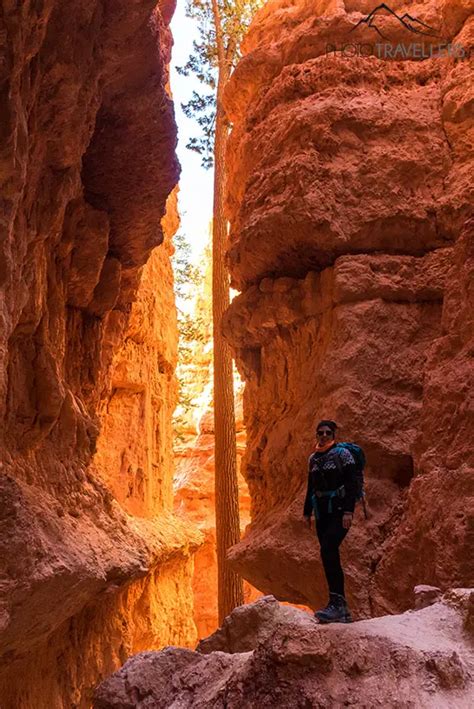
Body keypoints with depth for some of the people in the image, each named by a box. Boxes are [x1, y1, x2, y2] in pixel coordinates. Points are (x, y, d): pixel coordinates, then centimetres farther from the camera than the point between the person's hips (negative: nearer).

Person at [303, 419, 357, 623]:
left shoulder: (342, 454, -4)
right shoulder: (313, 458, 14)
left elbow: (352, 483, -11)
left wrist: (348, 511, -19)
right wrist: (307, 512, 16)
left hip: (339, 511, -7)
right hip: (322, 513, 7)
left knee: (328, 549, -24)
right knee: (330, 557, 5)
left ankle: (336, 603, -25)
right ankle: (342, 610, 12)